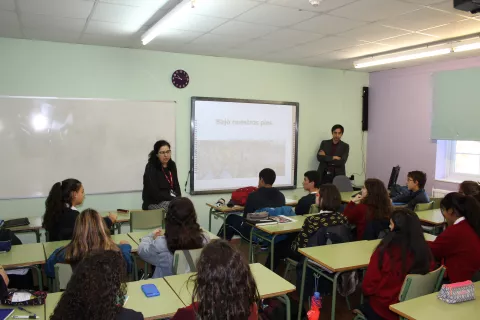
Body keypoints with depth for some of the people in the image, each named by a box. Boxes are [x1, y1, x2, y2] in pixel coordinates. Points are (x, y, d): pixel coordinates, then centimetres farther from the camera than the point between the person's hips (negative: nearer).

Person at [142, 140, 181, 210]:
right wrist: (174, 199, -19)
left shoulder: (172, 165, 8)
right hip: (153, 202, -6)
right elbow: (155, 193, -17)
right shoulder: (150, 168, -11)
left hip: (171, 199, 6)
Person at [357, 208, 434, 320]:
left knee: (364, 307, 28)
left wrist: (367, 293, 6)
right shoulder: (425, 250, -15)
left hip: (386, 309, -4)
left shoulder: (385, 250, -27)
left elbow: (369, 284, -16)